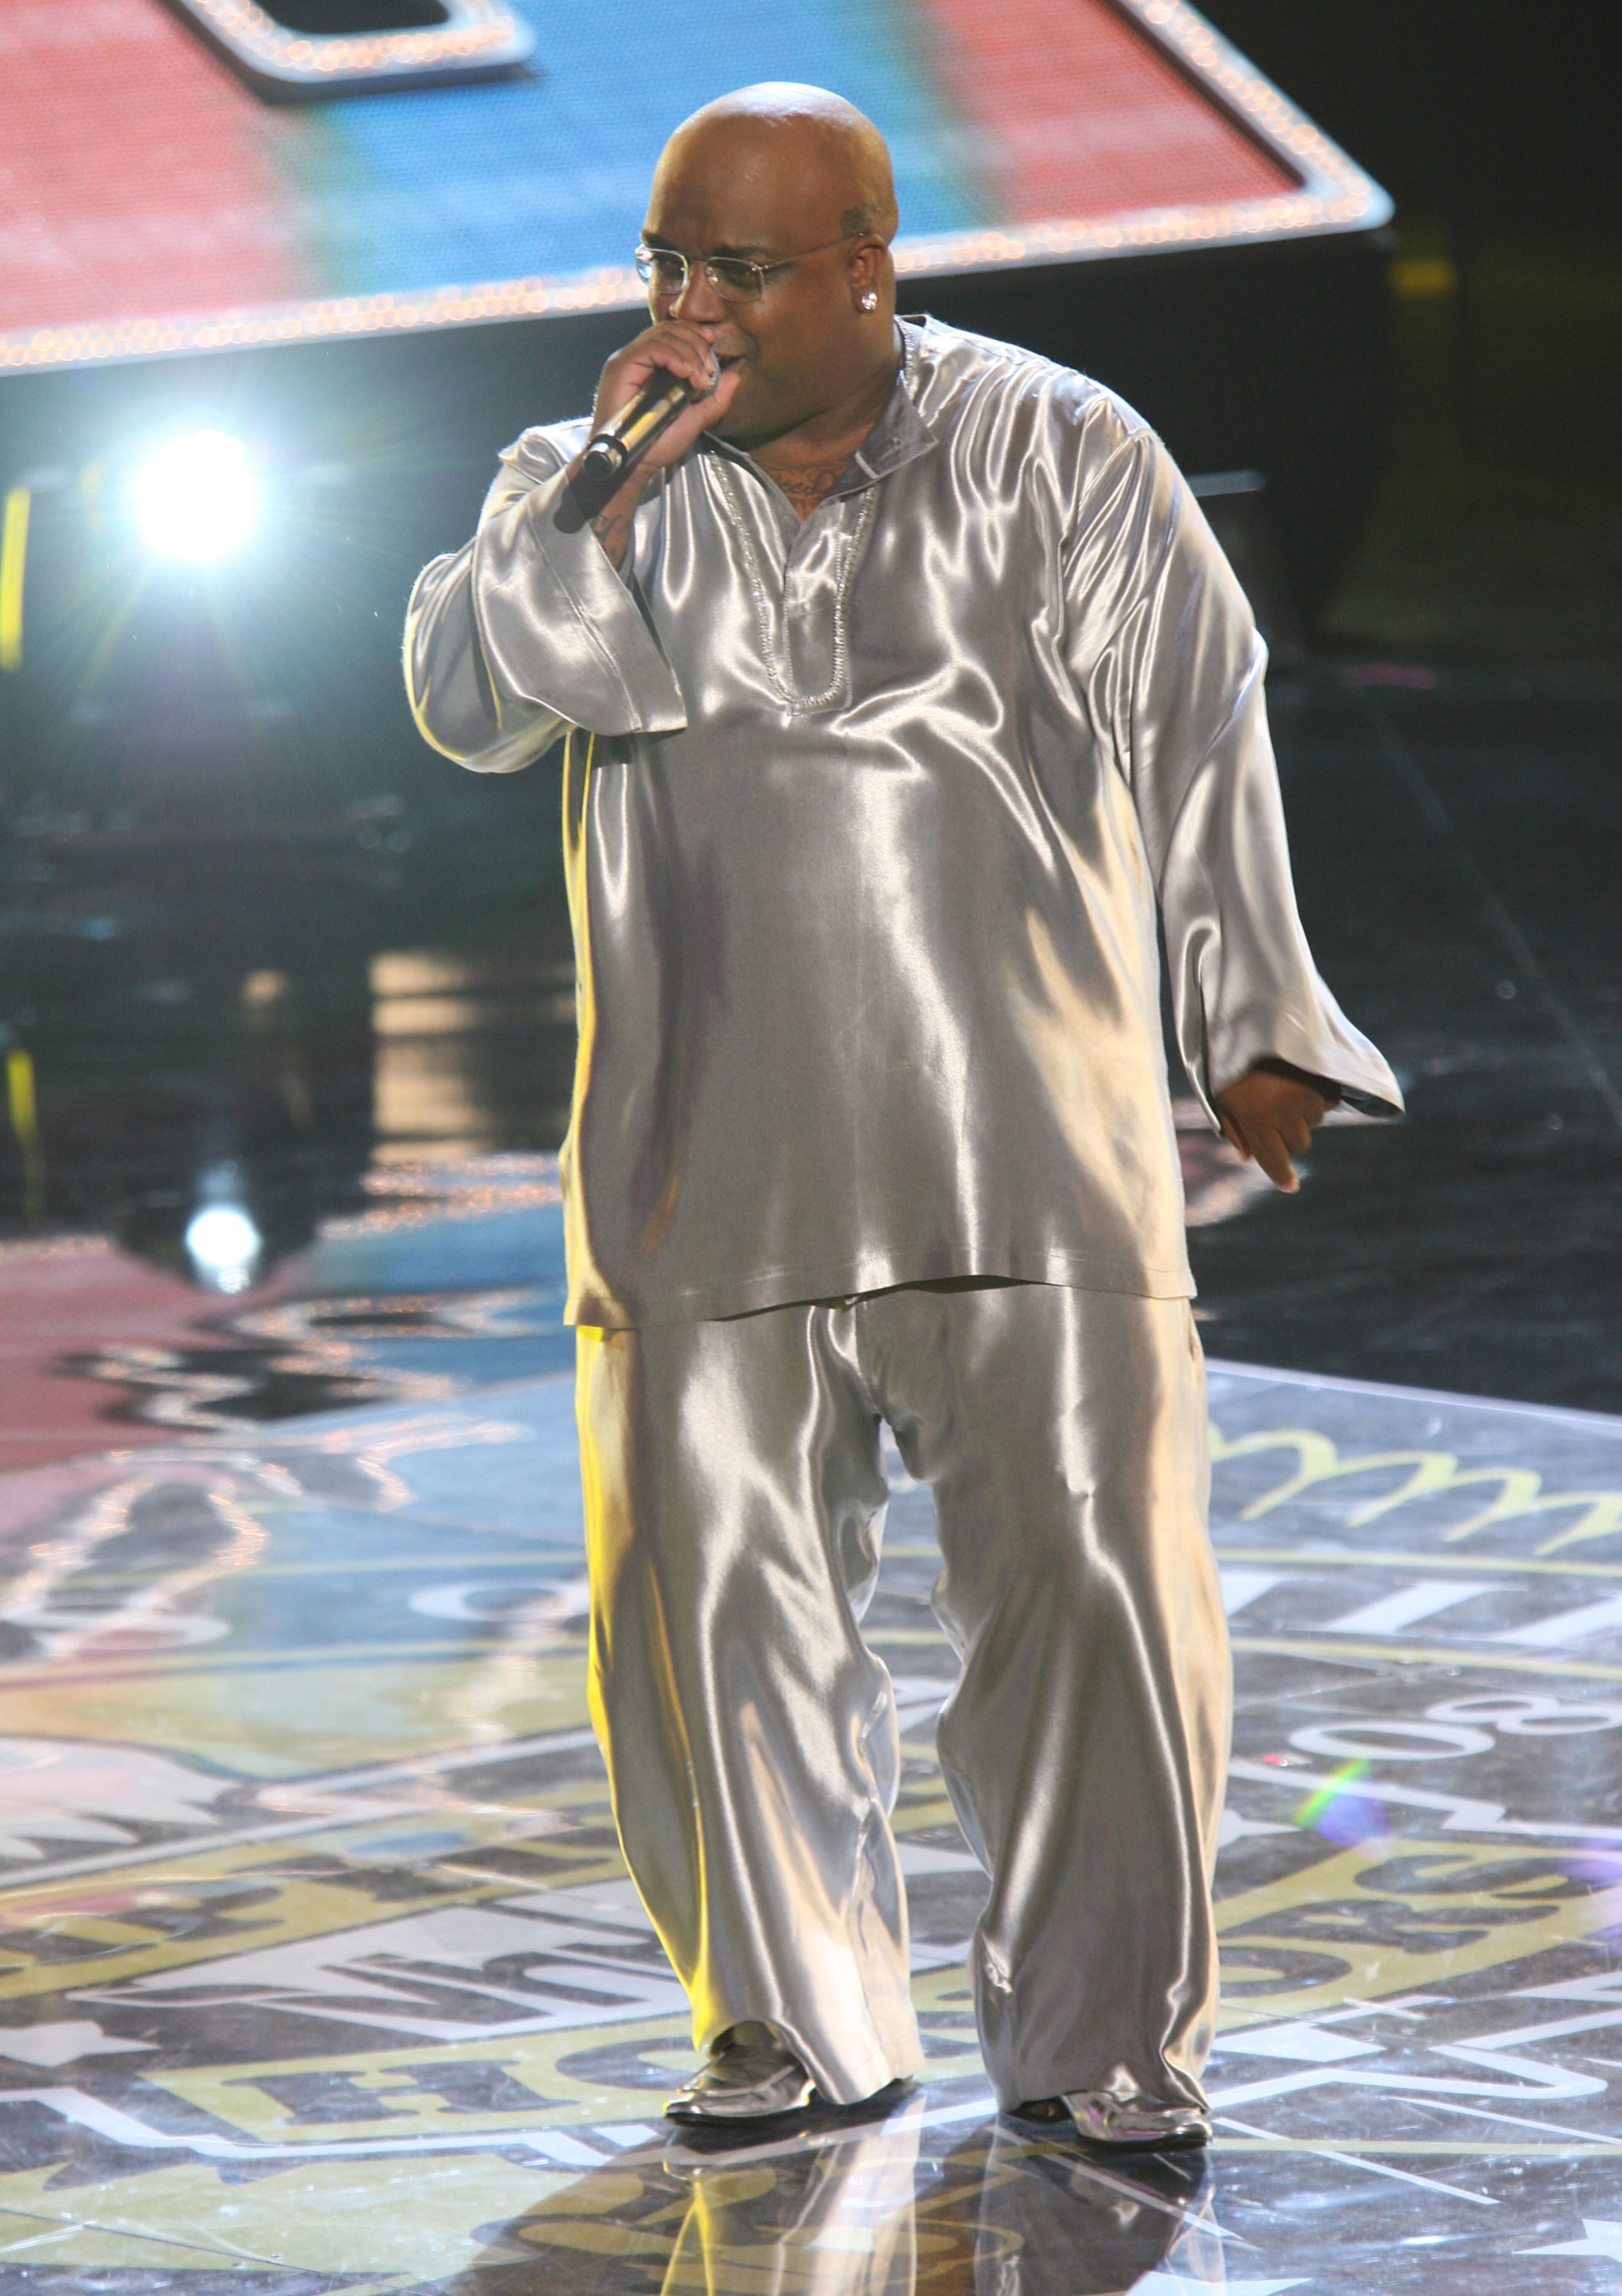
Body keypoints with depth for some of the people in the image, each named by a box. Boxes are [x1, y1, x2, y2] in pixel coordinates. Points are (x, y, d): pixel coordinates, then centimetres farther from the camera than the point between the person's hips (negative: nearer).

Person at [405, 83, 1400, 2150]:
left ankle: (1101, 2034, 7)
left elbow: (1196, 740, 8)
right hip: (707, 1163, 2)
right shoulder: (588, 481, 11)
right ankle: (800, 2023, 17)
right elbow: (467, 700, -3)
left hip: (1023, 1144, -2)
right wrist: (610, 489, -13)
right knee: (713, 1589, 2)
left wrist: (1253, 1030, 8)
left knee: (1087, 1575, -5)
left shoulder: (1057, 455, 5)